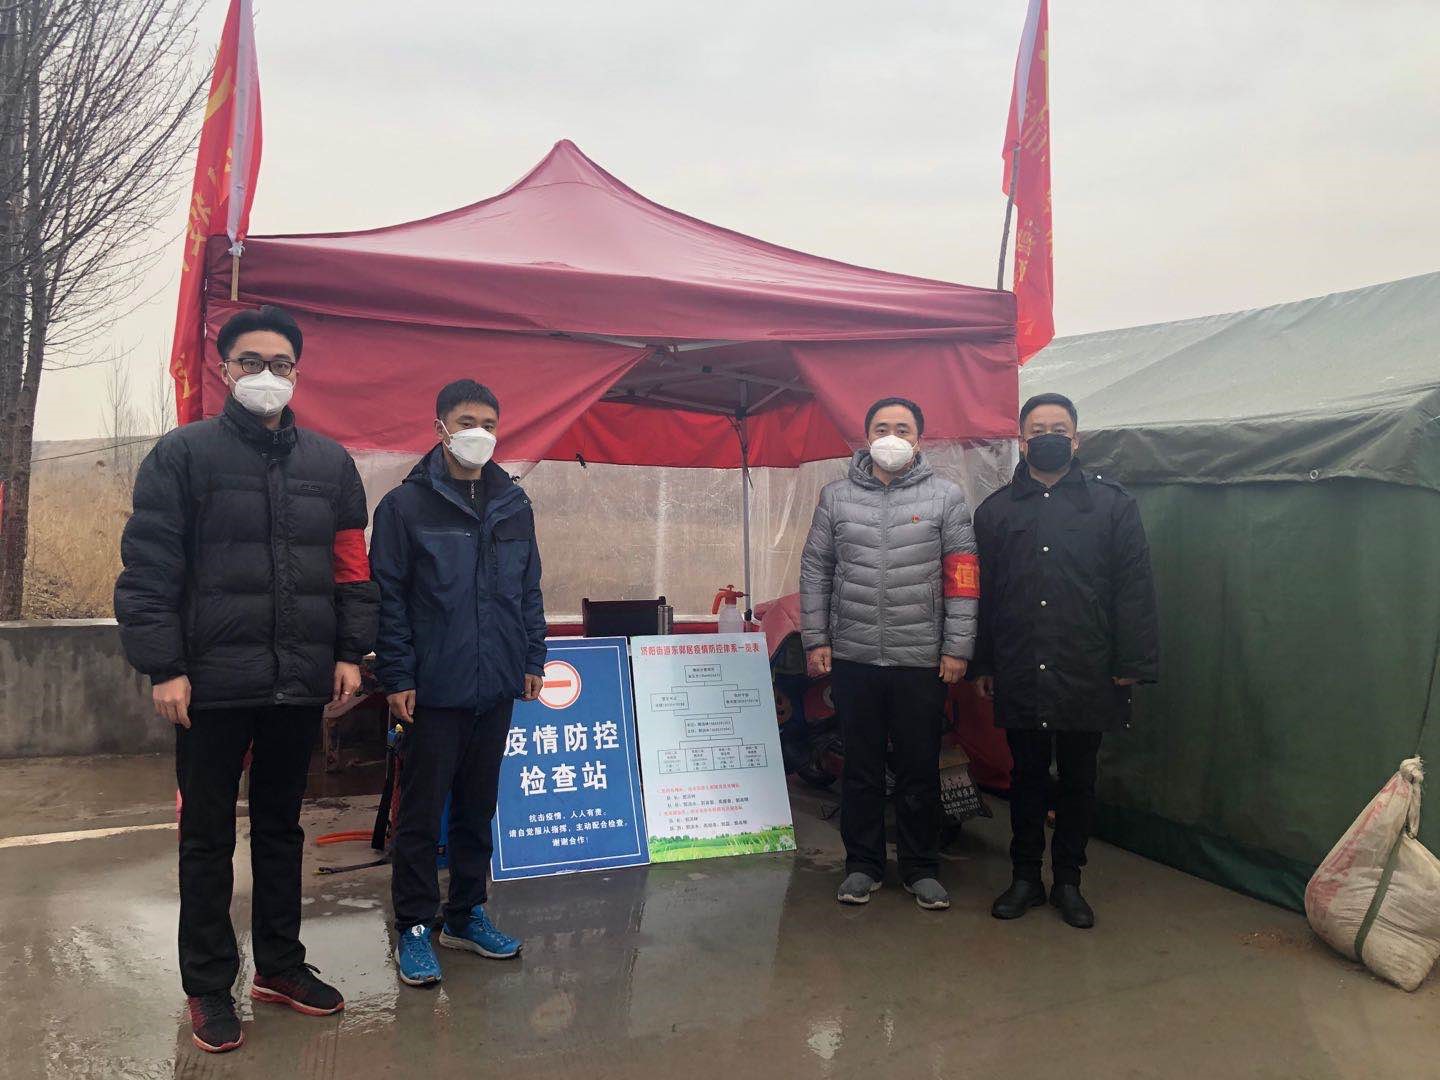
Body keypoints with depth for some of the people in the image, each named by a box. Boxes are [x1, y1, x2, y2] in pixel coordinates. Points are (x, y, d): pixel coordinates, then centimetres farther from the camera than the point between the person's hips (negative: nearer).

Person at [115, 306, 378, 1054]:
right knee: (208, 837, 8)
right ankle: (208, 985, 23)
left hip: (300, 684, 4)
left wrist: (349, 652, 4)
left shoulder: (329, 462, 9)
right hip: (214, 682, -3)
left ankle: (279, 964, 31)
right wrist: (164, 666, -12)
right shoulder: (183, 454, -3)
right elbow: (147, 569, -6)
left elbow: (350, 568, 10)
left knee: (281, 827, 16)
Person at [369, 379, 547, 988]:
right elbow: (388, 596, -6)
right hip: (434, 687, -5)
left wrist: (533, 659, 10)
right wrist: (397, 676, -11)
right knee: (422, 813, 4)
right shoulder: (407, 505, -4)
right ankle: (414, 926, 18)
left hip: (496, 686, 5)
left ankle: (466, 914, 29)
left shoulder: (514, 505, 10)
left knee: (479, 806, 15)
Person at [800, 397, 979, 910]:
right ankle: (862, 865, 25)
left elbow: (963, 577, -1)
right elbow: (815, 571, 8)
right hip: (852, 657, 1)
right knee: (860, 767, 11)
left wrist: (957, 648, -5)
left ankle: (922, 869, 25)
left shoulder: (946, 497, 1)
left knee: (920, 770, 9)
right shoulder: (836, 497, 6)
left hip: (921, 661, -1)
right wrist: (815, 639, 3)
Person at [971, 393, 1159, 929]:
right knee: (1026, 776, 12)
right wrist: (982, 664, 4)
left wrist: (1130, 664, -6)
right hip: (1019, 677, 1)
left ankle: (1068, 881, 26)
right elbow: (980, 592, 8)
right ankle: (1025, 877, 25)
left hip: (1086, 676, -1)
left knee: (1078, 779, 11)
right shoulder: (996, 509, 8)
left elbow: (1134, 589, -1)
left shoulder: (1111, 503, 3)